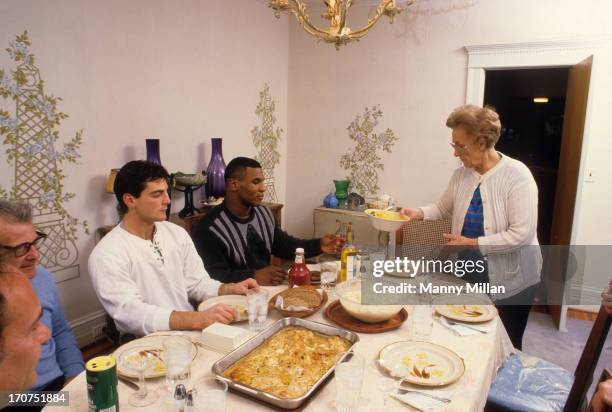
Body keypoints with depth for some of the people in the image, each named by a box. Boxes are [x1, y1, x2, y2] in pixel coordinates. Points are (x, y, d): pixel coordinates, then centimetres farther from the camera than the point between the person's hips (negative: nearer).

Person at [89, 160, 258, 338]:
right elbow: (131, 314, -24)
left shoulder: (177, 233, 5)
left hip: (190, 332, 6)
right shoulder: (107, 254, -14)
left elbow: (197, 284, 9)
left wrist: (230, 288, -11)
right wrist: (199, 319, -35)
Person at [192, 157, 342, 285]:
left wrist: (318, 245, 5)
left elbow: (283, 245, 18)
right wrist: (255, 276, -28)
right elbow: (213, 278, -19)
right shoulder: (210, 229, -16)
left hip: (270, 288, 7)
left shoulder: (265, 214, 8)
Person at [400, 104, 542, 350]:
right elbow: (443, 208, 12)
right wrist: (419, 213, -6)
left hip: (510, 281, -5)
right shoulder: (461, 175, -1)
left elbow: (521, 234, -24)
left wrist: (472, 243, -25)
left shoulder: (517, 175, -19)